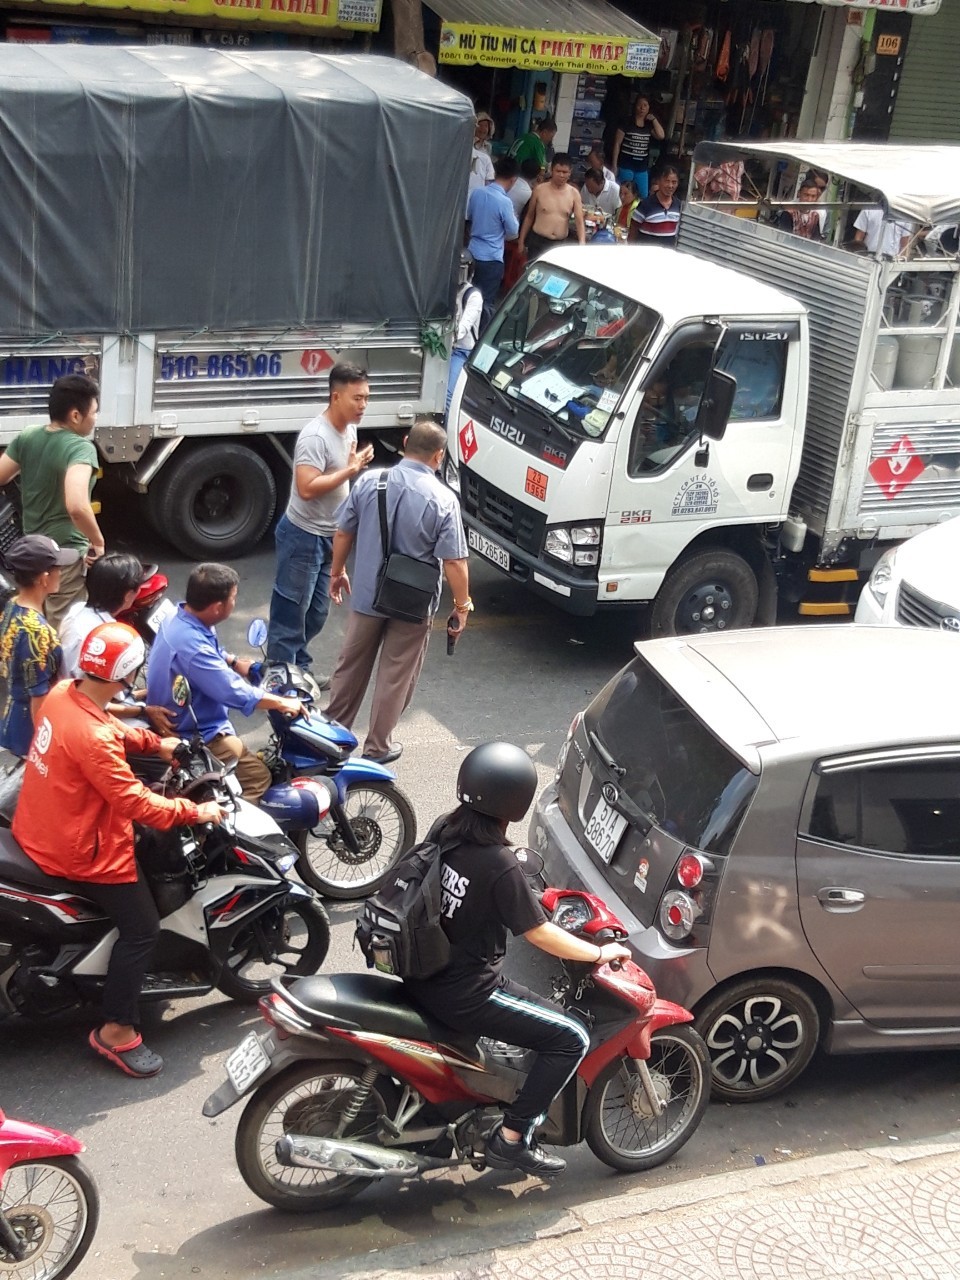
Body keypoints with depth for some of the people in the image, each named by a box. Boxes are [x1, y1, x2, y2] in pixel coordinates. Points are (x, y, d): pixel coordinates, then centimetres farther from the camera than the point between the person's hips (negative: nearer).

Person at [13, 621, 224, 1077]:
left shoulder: (62, 694, -7)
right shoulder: (91, 737, -35)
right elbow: (133, 802, -30)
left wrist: (154, 743, 9)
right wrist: (196, 812, -20)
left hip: (42, 830, 10)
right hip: (80, 851, -10)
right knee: (141, 928, -2)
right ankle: (116, 1031, 6)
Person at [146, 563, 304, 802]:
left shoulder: (179, 617, -2)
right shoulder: (192, 646, -34)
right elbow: (236, 693, -29)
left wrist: (236, 663, 10)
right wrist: (284, 703, -19)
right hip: (193, 737, -10)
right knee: (258, 776, -14)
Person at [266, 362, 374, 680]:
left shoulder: (349, 428, 6)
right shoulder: (316, 436, -24)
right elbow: (307, 488, -31)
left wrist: (359, 464, 4)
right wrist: (350, 470, -27)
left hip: (328, 537, 9)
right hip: (303, 537, -9)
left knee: (316, 613, 18)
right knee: (290, 612, 0)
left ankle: (300, 668, 32)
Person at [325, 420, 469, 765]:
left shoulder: (369, 482, -7)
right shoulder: (443, 500, -17)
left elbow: (343, 533, 2)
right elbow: (454, 562, -17)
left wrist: (337, 572, 18)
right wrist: (462, 606, -5)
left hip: (367, 595, 3)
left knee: (352, 665, 20)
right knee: (396, 676, 12)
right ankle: (377, 746, 20)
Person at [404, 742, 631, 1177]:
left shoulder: (443, 829, -3)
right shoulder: (500, 865, -25)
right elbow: (539, 934, -16)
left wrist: (526, 896, 23)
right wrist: (600, 952, -2)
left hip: (423, 975, 9)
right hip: (463, 994, -9)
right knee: (571, 1038, -1)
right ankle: (511, 1138, 4)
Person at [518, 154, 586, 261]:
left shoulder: (574, 194, 1)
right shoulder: (540, 190, -1)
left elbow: (579, 221, -4)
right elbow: (529, 216, 8)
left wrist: (582, 243, -22)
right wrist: (521, 241, 8)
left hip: (561, 244, 1)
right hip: (537, 242, -1)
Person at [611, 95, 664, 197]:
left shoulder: (649, 125, 10)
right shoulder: (627, 123, -3)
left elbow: (661, 136, -5)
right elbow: (617, 144, -4)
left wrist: (654, 119, -1)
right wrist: (614, 165, -8)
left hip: (642, 167, 5)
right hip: (626, 165, -5)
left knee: (644, 196, 5)